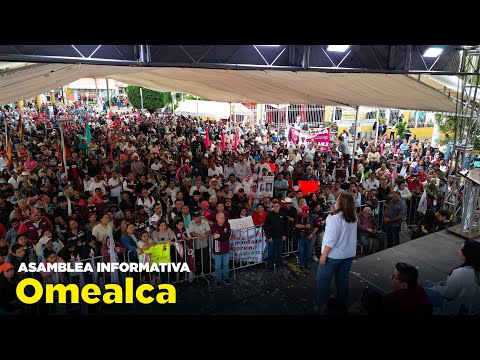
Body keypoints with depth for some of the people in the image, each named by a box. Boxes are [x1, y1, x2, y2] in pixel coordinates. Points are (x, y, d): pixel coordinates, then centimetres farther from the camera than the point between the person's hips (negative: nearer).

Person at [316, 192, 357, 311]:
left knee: (323, 279, 10)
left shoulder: (336, 217, -21)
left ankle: (321, 305, 20)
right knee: (343, 279, 17)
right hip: (349, 253, 6)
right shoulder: (353, 217, -2)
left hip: (334, 254, -6)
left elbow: (331, 239, -21)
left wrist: (324, 255, -13)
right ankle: (342, 303, 30)